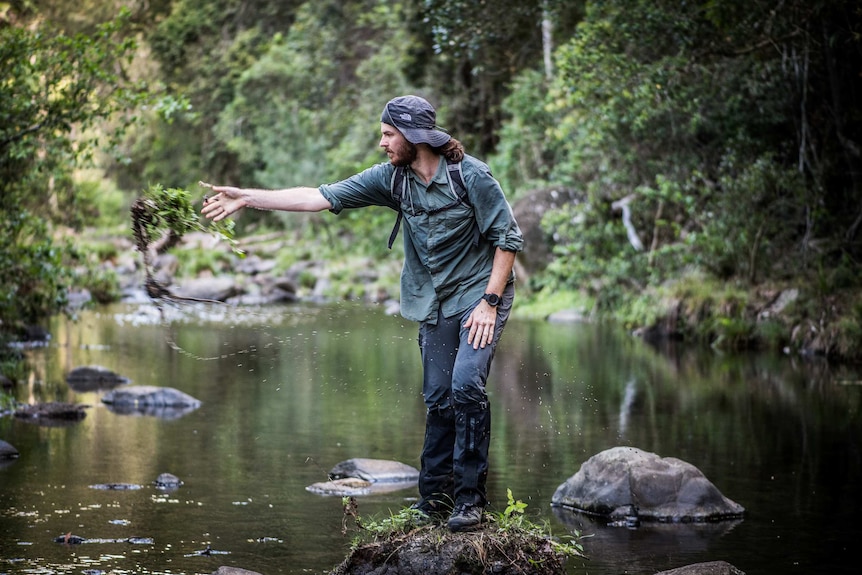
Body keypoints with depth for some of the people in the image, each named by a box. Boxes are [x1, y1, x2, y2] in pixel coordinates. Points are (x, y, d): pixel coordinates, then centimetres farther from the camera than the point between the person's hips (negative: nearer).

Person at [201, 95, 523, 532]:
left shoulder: (471, 176, -17)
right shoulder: (392, 178, -3)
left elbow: (508, 239, -12)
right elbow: (322, 197, -3)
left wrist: (489, 302, -17)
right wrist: (247, 198, -5)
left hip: (480, 296, -5)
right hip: (435, 304, 5)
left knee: (466, 384, -19)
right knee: (438, 398, 4)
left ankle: (470, 499, -11)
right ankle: (434, 500, 13)